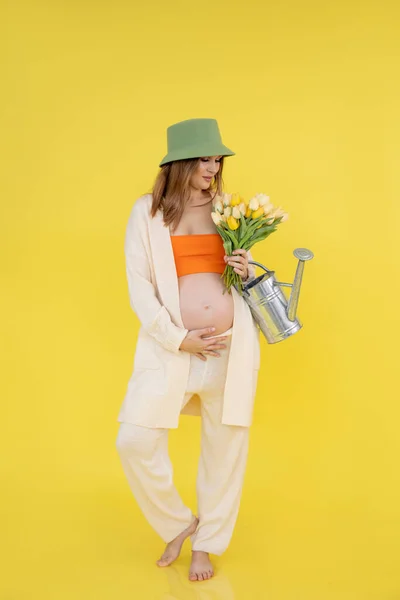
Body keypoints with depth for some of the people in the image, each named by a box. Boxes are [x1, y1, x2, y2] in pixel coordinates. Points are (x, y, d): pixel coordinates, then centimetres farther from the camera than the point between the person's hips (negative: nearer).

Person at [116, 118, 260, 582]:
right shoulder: (147, 210, 2)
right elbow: (138, 284, -3)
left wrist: (247, 271, -5)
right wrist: (179, 338, -12)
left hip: (231, 347, 2)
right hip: (172, 349, -2)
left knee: (224, 448, 8)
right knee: (135, 441, -8)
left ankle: (206, 544, 28)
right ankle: (178, 524, 20)